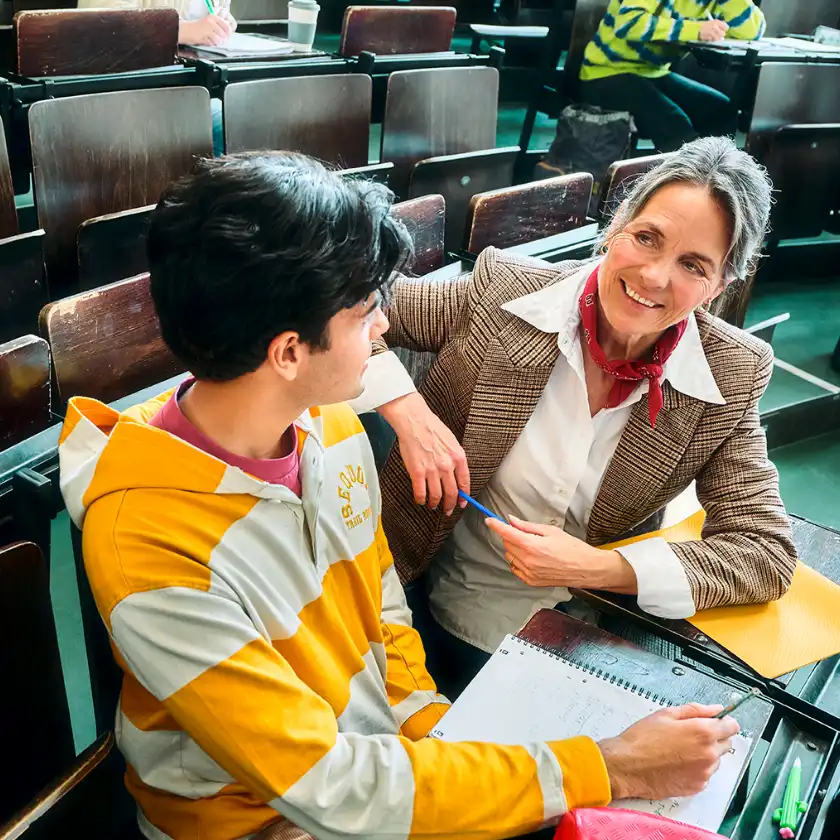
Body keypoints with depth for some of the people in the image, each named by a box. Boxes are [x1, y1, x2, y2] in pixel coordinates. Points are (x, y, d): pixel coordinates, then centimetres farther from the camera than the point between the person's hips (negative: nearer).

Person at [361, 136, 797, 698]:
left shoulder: (730, 378, -12)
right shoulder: (503, 289, -14)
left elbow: (767, 554, -13)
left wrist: (597, 568, -25)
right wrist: (407, 409, -24)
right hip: (422, 601, 0)